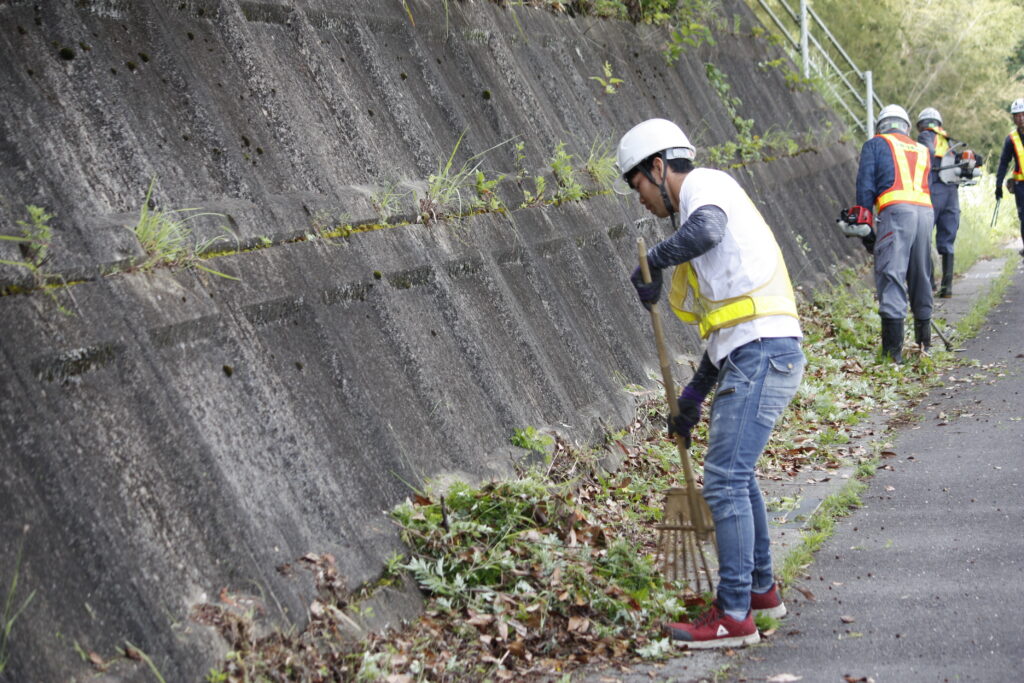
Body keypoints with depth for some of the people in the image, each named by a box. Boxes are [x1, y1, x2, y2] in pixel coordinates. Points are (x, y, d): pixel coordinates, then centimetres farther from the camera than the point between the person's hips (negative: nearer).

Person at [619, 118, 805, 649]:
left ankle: (734, 615, -7)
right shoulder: (704, 209, 26)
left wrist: (652, 262, -13)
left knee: (724, 480, -10)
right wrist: (694, 393, 26)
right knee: (735, 473, 23)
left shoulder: (704, 184, -2)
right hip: (753, 353, 11)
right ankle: (760, 589, 34)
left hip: (761, 353, -11)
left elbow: (705, 231, -29)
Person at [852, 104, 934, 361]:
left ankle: (893, 348, -18)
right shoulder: (922, 151, 29)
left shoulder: (875, 145, 15)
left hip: (896, 210, -5)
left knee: (891, 275, -10)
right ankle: (924, 339, 25)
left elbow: (865, 187, 6)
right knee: (920, 275, 16)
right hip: (925, 211, 5)